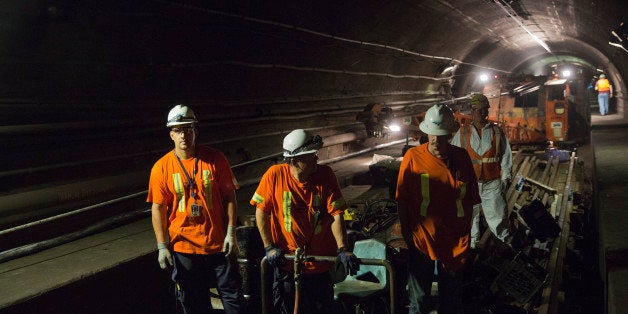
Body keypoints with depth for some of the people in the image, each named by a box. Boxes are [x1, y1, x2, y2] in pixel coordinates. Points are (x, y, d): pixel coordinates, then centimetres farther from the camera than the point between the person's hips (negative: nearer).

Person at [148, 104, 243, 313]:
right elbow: (158, 208, 0)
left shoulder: (215, 159, -3)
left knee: (233, 296, 6)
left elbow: (229, 197, 1)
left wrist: (231, 233, -5)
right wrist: (162, 246, -4)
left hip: (218, 243, 0)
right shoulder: (162, 167, -2)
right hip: (183, 246, 0)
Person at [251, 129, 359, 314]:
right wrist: (269, 247, -5)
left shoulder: (325, 175, -9)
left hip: (320, 264, 1)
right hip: (286, 262, -1)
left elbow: (336, 215, -10)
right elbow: (261, 211, -3)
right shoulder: (275, 175, -11)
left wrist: (342, 249, -20)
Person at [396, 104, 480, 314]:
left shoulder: (461, 157, -3)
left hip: (455, 243, 3)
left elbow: (470, 198, 7)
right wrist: (408, 236, -2)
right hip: (421, 240, -2)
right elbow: (402, 201, -4)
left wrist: (464, 230, 7)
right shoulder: (413, 157, -11)